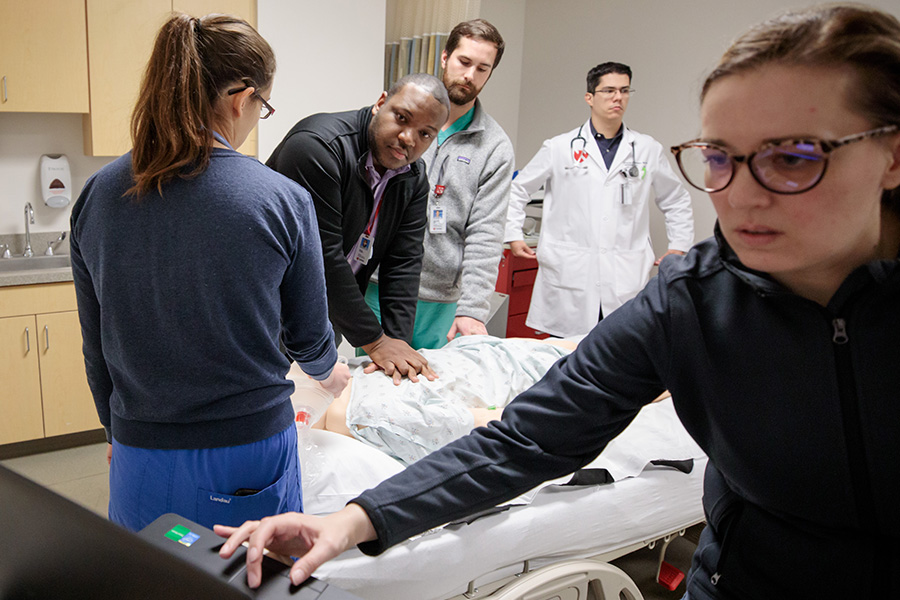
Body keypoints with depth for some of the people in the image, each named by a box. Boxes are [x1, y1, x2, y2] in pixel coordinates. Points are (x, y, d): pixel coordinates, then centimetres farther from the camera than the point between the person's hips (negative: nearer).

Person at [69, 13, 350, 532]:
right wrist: (328, 370, 21)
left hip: (140, 453, 4)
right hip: (247, 450, -3)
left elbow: (96, 344, 5)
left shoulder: (97, 196, -4)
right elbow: (309, 334, -2)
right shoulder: (282, 201, -15)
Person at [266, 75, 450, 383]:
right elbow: (321, 255, -29)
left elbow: (403, 264, -5)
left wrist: (398, 341, -18)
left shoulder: (414, 179, -1)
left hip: (328, 314, 7)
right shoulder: (317, 145, -26)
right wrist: (374, 341, -26)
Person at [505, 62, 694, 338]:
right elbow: (518, 189, 17)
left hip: (626, 279, 1)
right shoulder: (559, 148, 7)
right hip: (568, 277, -1)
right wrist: (513, 234, 9)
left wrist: (678, 247, 17)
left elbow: (677, 201, 24)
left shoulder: (648, 150, 12)